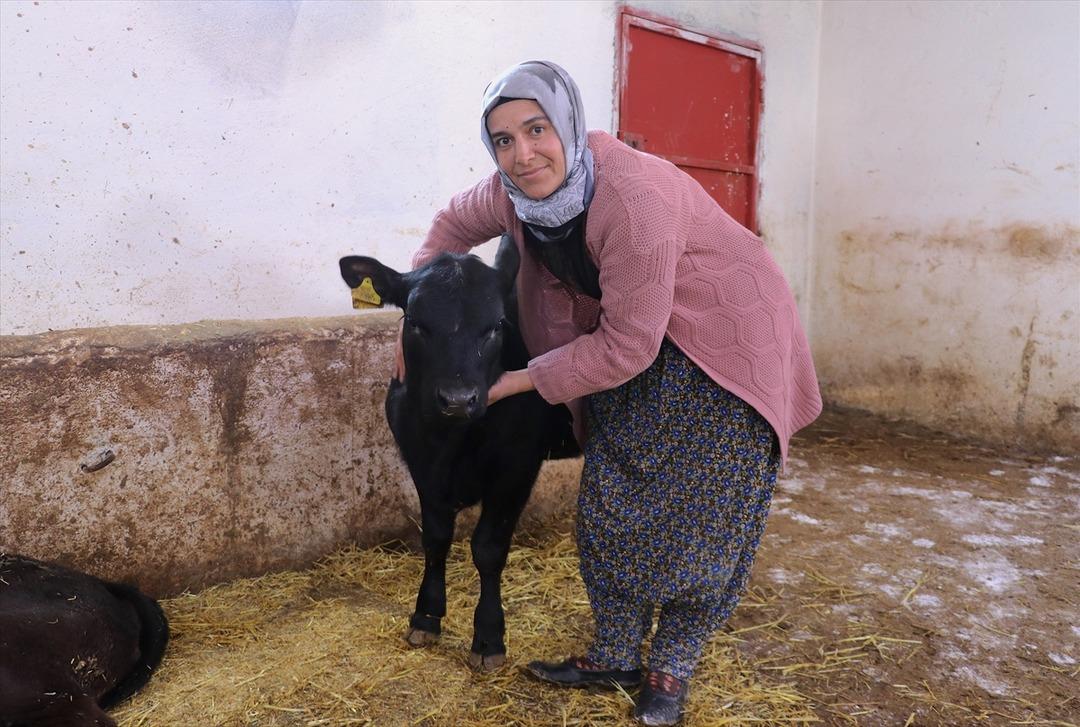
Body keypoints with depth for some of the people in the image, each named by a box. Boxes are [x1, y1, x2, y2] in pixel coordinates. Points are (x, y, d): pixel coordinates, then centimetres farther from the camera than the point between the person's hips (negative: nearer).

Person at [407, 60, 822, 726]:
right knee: (613, 503, 7)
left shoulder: (634, 198, -34)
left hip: (726, 341, -6)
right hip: (632, 339, 7)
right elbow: (455, 224, 11)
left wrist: (526, 379, -18)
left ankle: (671, 673, 18)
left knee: (697, 517, -4)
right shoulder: (513, 190, -12)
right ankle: (616, 658, 25)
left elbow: (625, 347, -28)